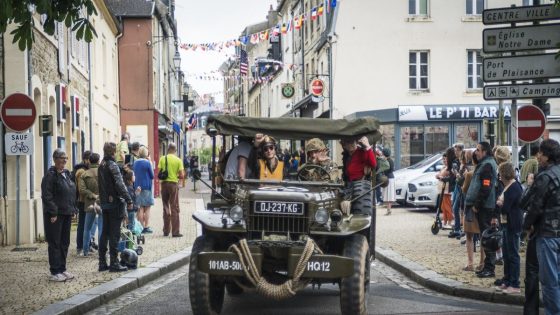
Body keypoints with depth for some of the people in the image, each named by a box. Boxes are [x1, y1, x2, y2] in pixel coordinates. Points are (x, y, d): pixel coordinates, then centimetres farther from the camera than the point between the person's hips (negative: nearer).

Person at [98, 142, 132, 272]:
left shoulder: (101, 166, 11)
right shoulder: (112, 165, -14)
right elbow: (120, 184, -21)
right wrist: (128, 200, -20)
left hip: (104, 203, 8)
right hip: (115, 202, -8)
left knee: (105, 232, 12)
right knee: (114, 233, -4)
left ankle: (102, 263, 14)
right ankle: (114, 263, -3)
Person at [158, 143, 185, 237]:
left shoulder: (162, 159, 1)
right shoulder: (178, 160, -5)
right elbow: (181, 176, -7)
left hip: (164, 183, 2)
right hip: (173, 183, -2)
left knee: (166, 208, 12)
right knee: (174, 208, 1)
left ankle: (166, 231, 15)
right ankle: (175, 232, -3)